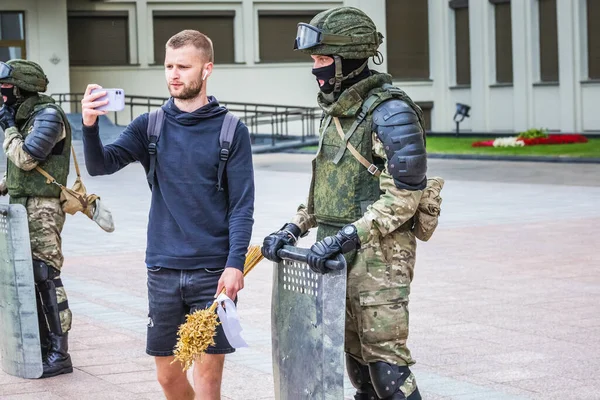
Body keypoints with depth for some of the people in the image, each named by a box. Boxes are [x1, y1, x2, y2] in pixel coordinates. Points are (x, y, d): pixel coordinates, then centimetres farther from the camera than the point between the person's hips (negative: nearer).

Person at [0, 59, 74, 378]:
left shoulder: (48, 116, -13)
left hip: (41, 210, -10)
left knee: (46, 278, -10)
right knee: (29, 279, 11)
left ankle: (59, 356, -8)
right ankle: (43, 347, 18)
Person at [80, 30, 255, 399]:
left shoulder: (231, 131, -2)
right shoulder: (150, 127, 6)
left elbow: (242, 206, -4)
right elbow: (101, 165, -7)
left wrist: (235, 264, -16)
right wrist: (90, 126, -26)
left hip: (213, 271, -3)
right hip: (164, 270, 3)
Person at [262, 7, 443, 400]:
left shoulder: (391, 113, -15)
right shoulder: (337, 112, 13)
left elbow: (403, 196, -20)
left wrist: (347, 237, -24)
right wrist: (294, 228, 7)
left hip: (379, 256, -9)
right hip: (338, 256, 9)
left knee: (385, 358, -7)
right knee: (356, 354, 13)